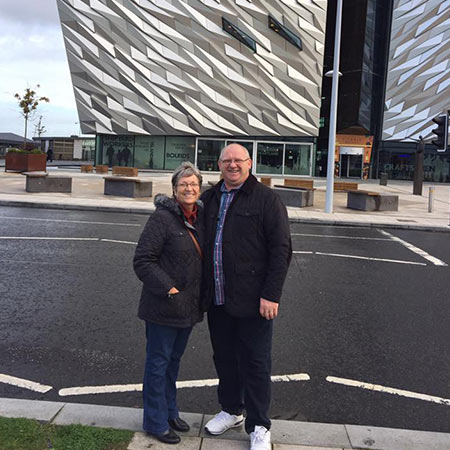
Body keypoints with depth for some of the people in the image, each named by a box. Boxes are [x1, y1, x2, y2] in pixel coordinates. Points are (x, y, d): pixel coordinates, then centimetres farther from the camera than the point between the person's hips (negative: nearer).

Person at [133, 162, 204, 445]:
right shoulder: (163, 217, -16)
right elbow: (142, 260, -18)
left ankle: (170, 412, 37)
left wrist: (203, 293, 10)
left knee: (174, 360, 21)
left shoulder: (201, 216, 5)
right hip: (164, 306, -7)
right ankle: (156, 422, 22)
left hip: (189, 305, 7)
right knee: (159, 363, 7)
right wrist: (168, 289, -22)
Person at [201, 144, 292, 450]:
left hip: (252, 301, -5)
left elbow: (281, 249, -10)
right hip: (217, 299, 6)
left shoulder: (266, 199, -6)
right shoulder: (209, 199, 12)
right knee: (224, 358, 18)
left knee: (255, 363, 4)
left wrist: (271, 295, -16)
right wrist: (203, 291, 12)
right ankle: (231, 411, 37)